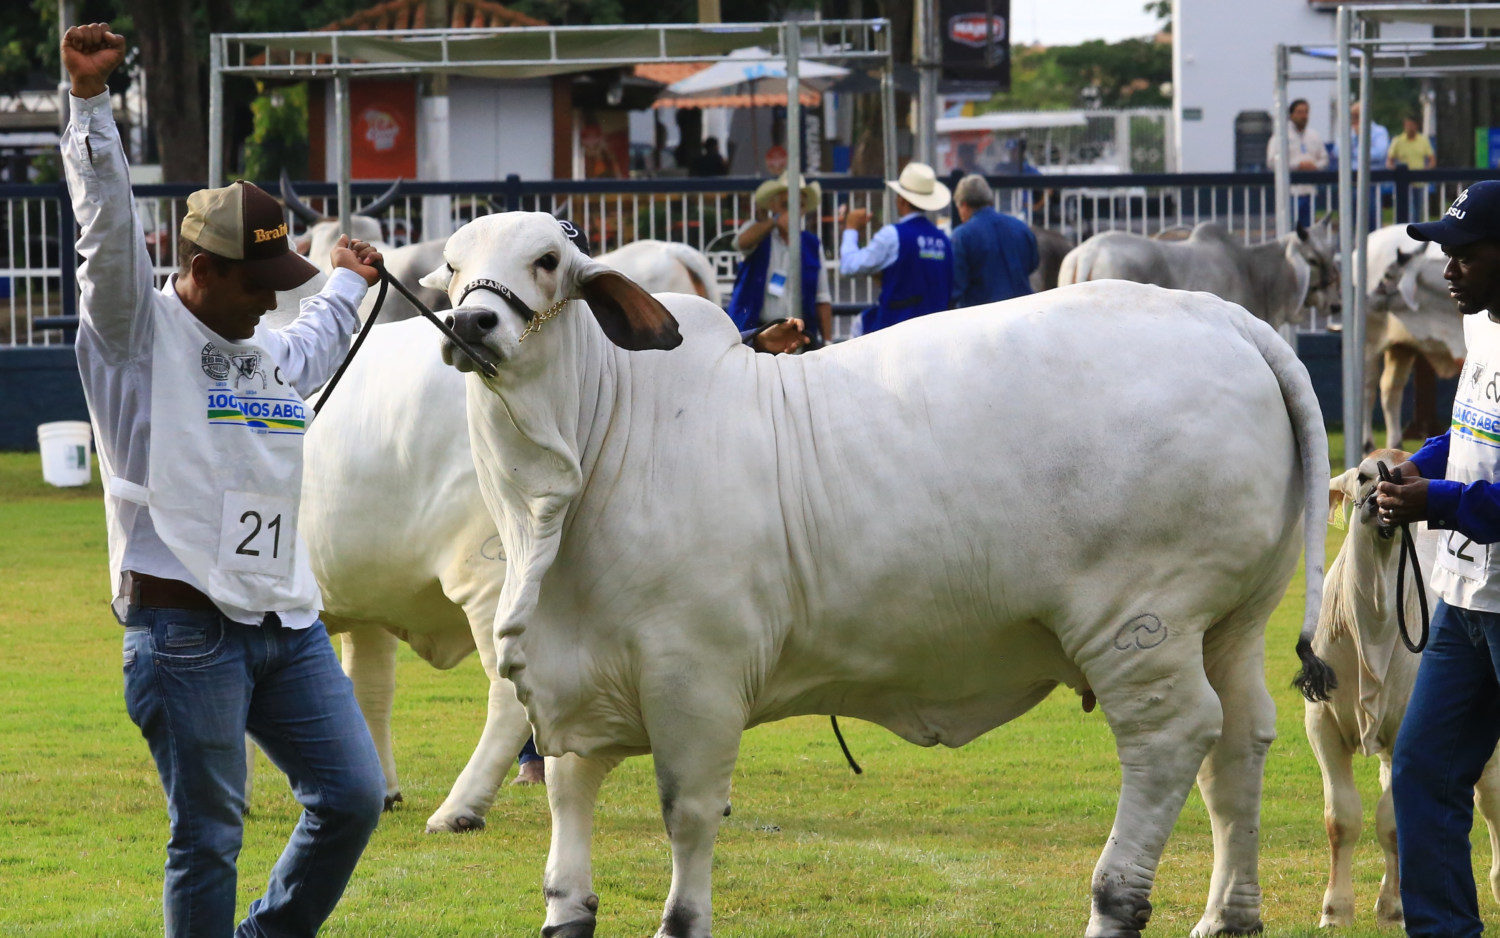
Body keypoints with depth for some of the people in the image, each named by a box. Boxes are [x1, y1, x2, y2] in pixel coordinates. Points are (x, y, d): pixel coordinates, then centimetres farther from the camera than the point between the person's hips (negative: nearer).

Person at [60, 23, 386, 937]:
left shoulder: (270, 354, 20)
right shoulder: (139, 335, -2)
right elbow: (109, 224, -14)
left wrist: (350, 285, 60)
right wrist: (90, 99, -22)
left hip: (288, 624, 7)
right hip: (186, 629, -7)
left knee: (353, 797, 3)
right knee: (208, 836, -5)